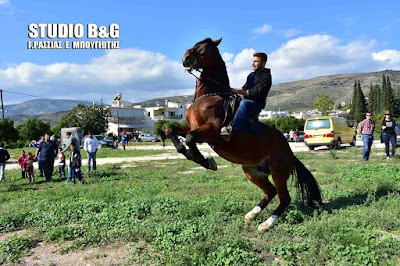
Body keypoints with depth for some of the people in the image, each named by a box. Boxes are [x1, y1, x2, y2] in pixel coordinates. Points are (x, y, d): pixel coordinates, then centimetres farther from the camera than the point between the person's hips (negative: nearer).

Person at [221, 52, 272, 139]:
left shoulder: (266, 77, -6)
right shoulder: (251, 75, 20)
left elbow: (257, 93, -18)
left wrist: (237, 91, -19)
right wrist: (231, 89, 13)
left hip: (257, 104, -9)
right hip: (248, 101, 9)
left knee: (244, 103, -40)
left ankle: (233, 129, -55)